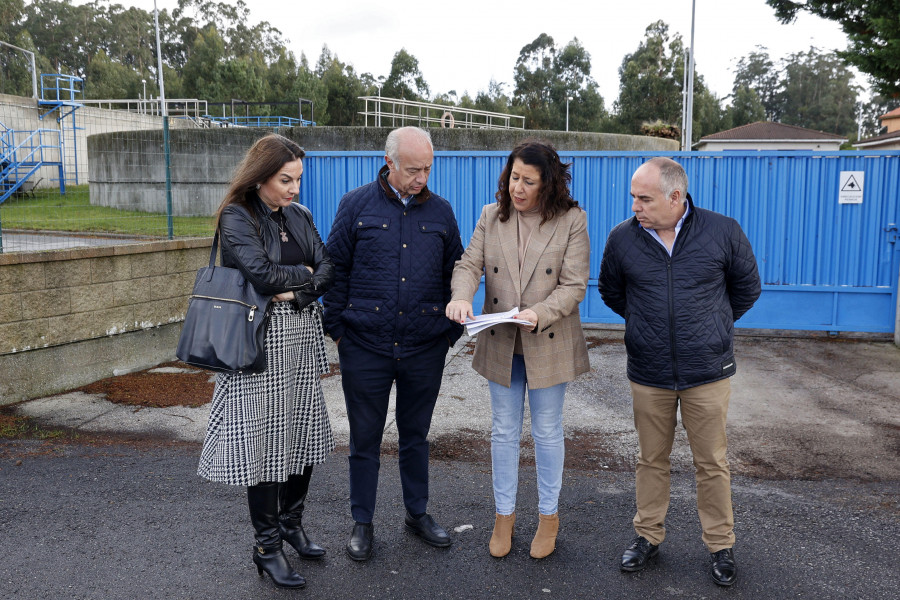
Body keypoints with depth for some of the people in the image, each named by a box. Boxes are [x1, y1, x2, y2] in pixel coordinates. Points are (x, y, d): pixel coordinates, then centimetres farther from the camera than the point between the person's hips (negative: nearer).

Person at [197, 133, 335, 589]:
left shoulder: (299, 216, 12)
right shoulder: (236, 218, -7)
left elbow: (328, 271, 4)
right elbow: (262, 273, -20)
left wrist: (296, 291, -12)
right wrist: (304, 272, -6)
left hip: (302, 337, 6)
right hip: (261, 341, -6)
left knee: (305, 432, 11)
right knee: (265, 439, 0)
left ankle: (292, 523, 31)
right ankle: (267, 547, 14)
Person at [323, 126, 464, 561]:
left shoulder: (440, 211, 5)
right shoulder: (356, 205, -1)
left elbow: (455, 275, 11)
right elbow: (336, 271, 1)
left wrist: (453, 331, 6)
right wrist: (336, 329, -2)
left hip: (425, 349, 2)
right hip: (365, 346, -2)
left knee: (416, 434, 16)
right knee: (364, 438, 9)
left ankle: (417, 513, 34)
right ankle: (362, 522, 26)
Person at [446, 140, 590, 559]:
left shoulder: (571, 219, -7)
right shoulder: (491, 216, 2)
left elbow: (574, 285, -11)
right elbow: (469, 264, -3)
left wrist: (540, 314, -27)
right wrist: (460, 297, -25)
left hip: (549, 343, -3)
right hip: (500, 342, 3)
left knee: (547, 431, 11)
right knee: (504, 430, 13)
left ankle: (548, 516, 29)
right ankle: (504, 514, 29)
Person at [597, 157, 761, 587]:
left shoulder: (723, 232, -8)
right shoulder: (622, 238, -5)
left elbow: (746, 288, 8)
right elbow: (610, 292, 13)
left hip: (707, 373, -1)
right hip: (648, 373, 1)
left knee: (712, 463, 10)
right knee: (651, 460, 14)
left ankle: (721, 546, 27)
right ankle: (648, 535, 31)